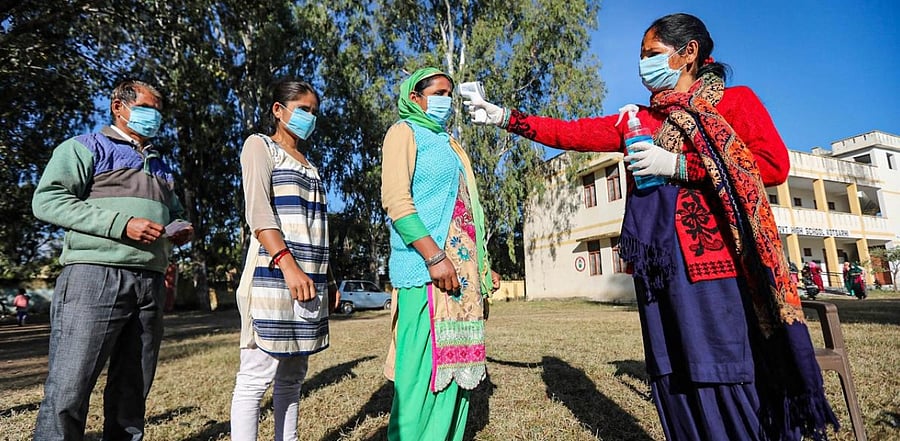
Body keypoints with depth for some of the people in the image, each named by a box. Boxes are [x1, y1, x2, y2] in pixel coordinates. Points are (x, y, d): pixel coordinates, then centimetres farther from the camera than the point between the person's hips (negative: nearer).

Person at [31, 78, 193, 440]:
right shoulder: (89, 147, 6)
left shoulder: (160, 166, 26)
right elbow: (47, 199, -7)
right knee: (68, 391, -7)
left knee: (132, 393, 10)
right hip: (95, 275, -6)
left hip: (150, 283, 6)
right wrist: (122, 224, -16)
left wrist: (182, 232, 10)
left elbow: (174, 213, 34)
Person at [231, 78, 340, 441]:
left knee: (292, 377, 10)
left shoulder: (307, 163, 25)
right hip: (274, 277, -7)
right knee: (256, 376, -6)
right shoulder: (260, 145, 4)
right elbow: (257, 209, -11)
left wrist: (329, 279, 14)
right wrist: (288, 264, -24)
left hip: (311, 281, 7)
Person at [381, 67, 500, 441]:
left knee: (456, 362, 9)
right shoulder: (405, 131, 3)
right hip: (426, 268, -8)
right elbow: (395, 198, -12)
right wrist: (433, 256, -21)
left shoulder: (448, 143, 25)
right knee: (424, 366, -7)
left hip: (464, 268, 8)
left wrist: (483, 266, 17)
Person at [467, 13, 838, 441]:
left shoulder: (734, 100, 9)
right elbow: (574, 133, 15)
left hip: (716, 259, -4)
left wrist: (678, 166, -11)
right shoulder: (640, 120, 20)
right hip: (658, 264, 5)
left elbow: (774, 162, -4)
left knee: (728, 377, -4)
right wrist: (506, 117, 11)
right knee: (675, 379, 7)